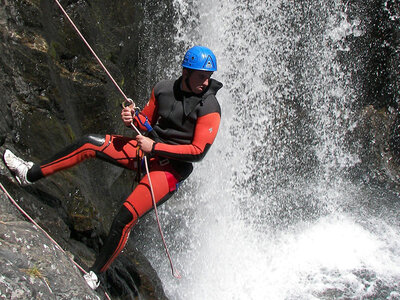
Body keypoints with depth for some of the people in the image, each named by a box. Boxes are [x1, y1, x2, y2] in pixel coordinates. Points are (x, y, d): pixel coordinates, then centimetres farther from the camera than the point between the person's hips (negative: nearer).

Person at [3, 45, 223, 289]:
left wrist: (155, 147, -22)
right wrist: (132, 118, -10)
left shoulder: (209, 108, -16)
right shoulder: (162, 90, -1)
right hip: (148, 150, 6)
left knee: (125, 219, -19)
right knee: (91, 143, -8)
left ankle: (95, 274, -1)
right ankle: (31, 173, 6)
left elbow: (199, 151, -20)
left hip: (173, 167, -5)